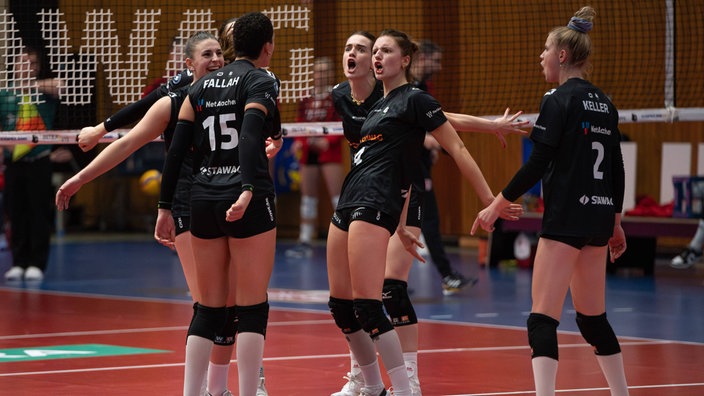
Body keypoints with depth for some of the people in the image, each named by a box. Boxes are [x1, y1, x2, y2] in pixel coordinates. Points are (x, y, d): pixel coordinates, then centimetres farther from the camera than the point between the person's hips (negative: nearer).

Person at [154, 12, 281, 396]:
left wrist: (165, 208, 10)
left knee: (208, 309, 11)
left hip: (203, 201, 6)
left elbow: (176, 150, 8)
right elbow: (251, 135, -20)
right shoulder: (262, 81, -3)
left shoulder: (201, 86, 14)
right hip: (247, 204, -6)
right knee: (252, 308, -2)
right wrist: (248, 189, -31)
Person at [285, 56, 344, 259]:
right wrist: (299, 142, -4)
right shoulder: (306, 99, 12)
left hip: (329, 152, -6)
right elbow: (300, 124, 15)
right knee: (307, 197, 8)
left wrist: (328, 141, -23)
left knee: (337, 195, -9)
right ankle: (305, 241, 13)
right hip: (308, 153, 6)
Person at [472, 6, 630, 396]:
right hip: (599, 218, 8)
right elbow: (616, 168, 15)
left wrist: (498, 204, -8)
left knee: (542, 318, -9)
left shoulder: (559, 100, -10)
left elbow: (537, 163, -14)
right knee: (593, 317, 19)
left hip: (564, 220, -8)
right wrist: (615, 222, 23)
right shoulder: (604, 103, 12)